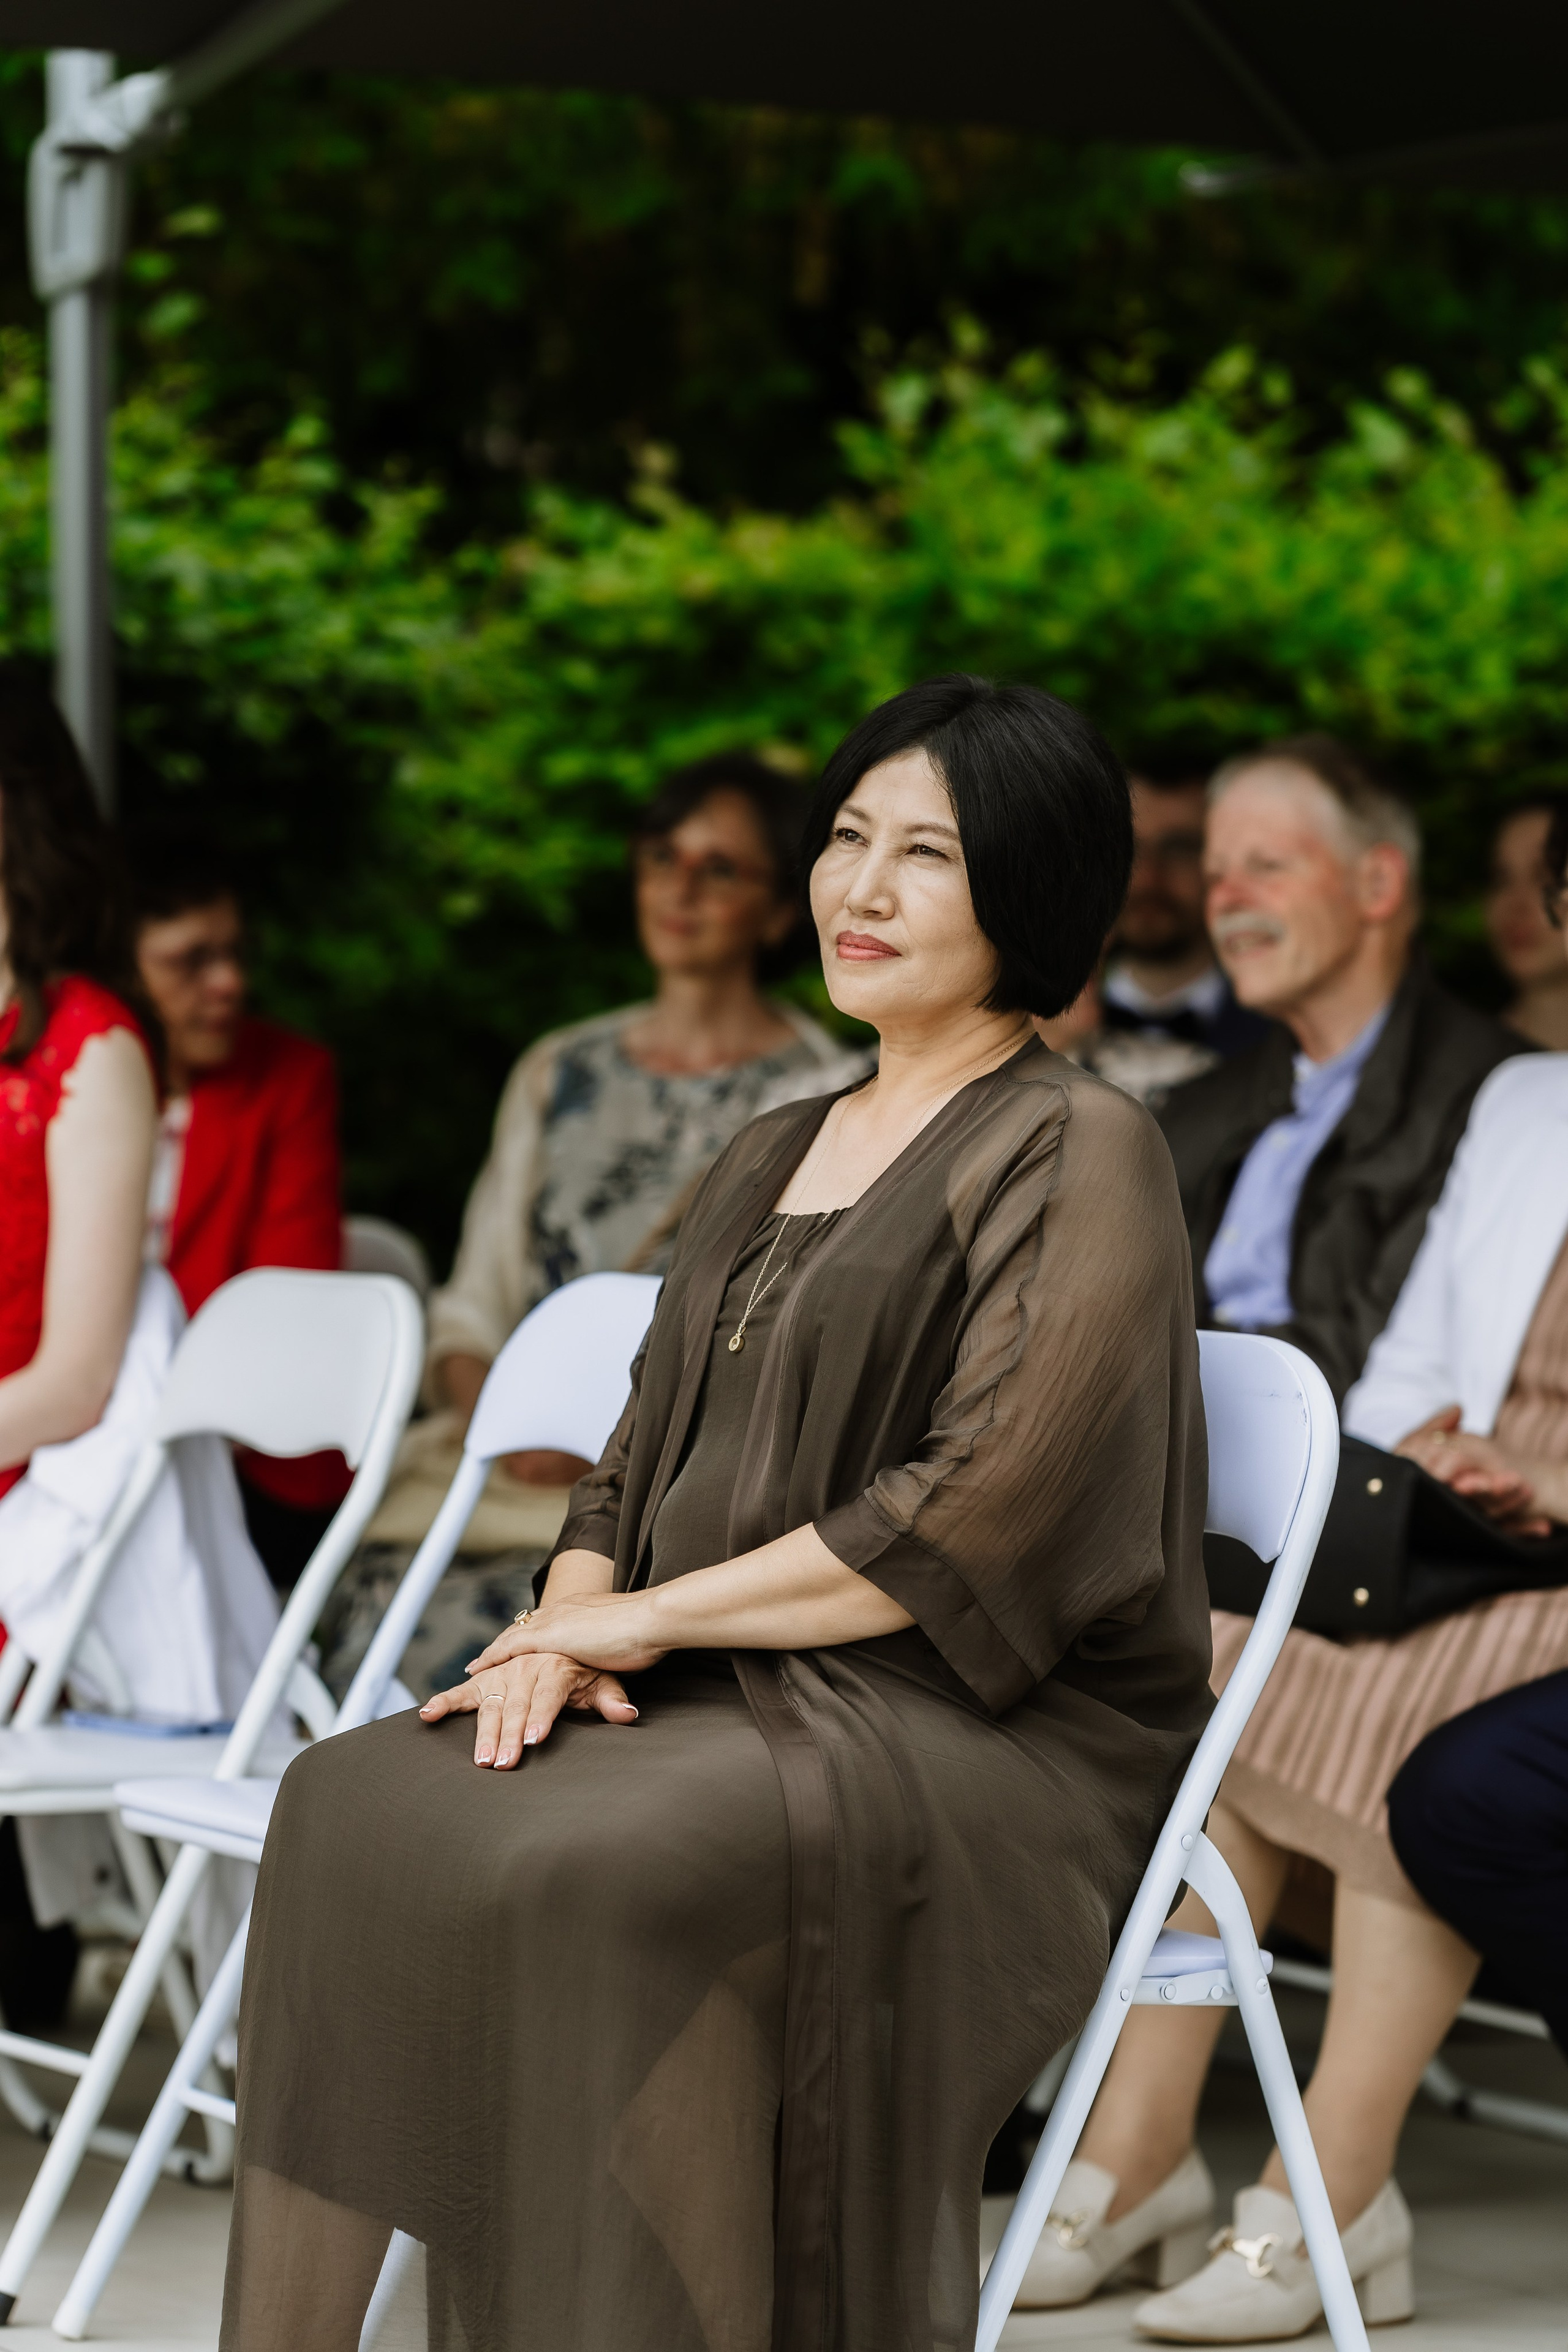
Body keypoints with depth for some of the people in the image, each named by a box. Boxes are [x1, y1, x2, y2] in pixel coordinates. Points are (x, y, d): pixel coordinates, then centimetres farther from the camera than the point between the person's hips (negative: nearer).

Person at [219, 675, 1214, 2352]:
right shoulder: (770, 1161, 22)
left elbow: (979, 1518, -14)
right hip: (724, 1704, 7)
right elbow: (642, 1458, 20)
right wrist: (564, 1631, -2)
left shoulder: (1073, 1157, -4)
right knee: (352, 1807, -19)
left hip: (980, 1731, -7)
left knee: (592, 1875, -34)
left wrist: (654, 1616, -11)